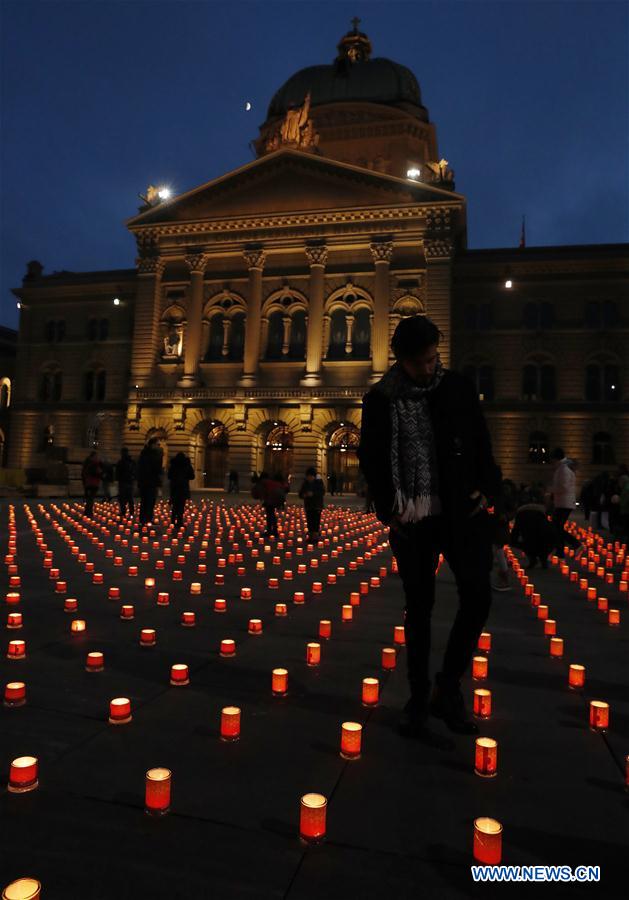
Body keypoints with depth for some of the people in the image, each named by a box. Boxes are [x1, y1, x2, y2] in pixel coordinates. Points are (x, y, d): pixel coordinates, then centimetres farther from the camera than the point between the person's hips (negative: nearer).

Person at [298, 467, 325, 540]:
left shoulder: (319, 482, -4)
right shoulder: (305, 483, 6)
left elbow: (322, 492, -14)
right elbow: (300, 493, 8)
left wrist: (313, 494, -26)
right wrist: (303, 495, -15)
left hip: (317, 506, -4)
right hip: (308, 506, 4)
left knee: (316, 521, -8)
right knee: (309, 521, 2)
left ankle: (316, 536, -4)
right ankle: (310, 536, 9)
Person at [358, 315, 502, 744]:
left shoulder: (459, 387, 5)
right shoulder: (381, 399, 1)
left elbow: (482, 443, 10)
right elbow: (371, 459, 4)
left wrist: (487, 488, -3)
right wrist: (389, 508, -6)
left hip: (461, 511, 1)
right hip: (412, 518, -1)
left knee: (478, 595, -10)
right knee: (419, 607, 7)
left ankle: (448, 685, 12)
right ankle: (420, 701, 21)